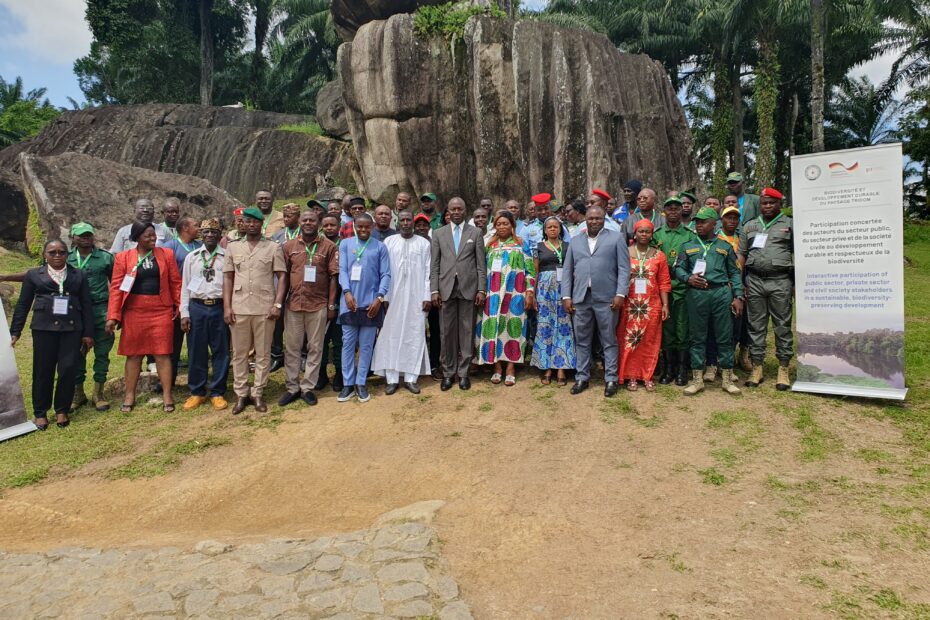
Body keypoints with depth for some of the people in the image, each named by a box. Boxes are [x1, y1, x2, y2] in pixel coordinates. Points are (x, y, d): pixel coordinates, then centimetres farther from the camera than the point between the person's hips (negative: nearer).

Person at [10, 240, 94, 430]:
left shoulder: (79, 275, 11)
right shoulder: (34, 275, 11)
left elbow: (87, 305, 9)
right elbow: (23, 304, 11)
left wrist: (88, 333, 4)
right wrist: (15, 331, 6)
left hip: (72, 329, 0)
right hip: (44, 328, 0)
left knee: (68, 369, -3)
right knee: (43, 371, 3)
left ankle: (62, 410, 12)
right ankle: (40, 413, 15)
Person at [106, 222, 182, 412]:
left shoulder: (166, 254, 5)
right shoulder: (123, 258, 2)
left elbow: (175, 282, 6)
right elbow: (116, 287, -1)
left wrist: (180, 306, -1)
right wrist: (113, 316, -6)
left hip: (162, 311, 0)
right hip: (134, 312, 0)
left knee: (162, 353, 2)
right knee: (133, 354, 9)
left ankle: (167, 396, 9)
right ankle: (129, 396, 21)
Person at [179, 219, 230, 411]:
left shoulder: (227, 257, 2)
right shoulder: (191, 257, 9)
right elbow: (185, 286, 10)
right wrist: (184, 313, 3)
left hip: (220, 307, -2)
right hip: (197, 307, 2)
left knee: (221, 351, 3)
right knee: (196, 352, 6)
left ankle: (218, 393, 15)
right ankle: (197, 392, 20)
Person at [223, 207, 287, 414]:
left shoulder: (273, 247, 2)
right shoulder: (233, 247, 9)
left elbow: (281, 277, 1)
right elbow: (228, 278, 8)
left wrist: (278, 304, -8)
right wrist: (227, 307, 1)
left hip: (265, 308, -2)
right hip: (239, 308, 2)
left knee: (263, 353, 4)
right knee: (239, 353, 8)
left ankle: (258, 394, 15)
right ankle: (241, 394, 17)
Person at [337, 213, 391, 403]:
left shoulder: (380, 247, 3)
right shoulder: (345, 244, 6)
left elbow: (386, 274, 0)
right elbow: (342, 270, 1)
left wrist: (379, 298, -11)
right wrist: (347, 292, -13)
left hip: (371, 302, 0)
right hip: (350, 301, 1)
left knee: (366, 346, 5)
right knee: (348, 344, 4)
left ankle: (361, 383, 14)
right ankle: (348, 384, 12)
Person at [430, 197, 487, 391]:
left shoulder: (475, 233, 7)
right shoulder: (438, 233, 10)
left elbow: (481, 264, 4)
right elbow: (434, 265, 6)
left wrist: (482, 289, -3)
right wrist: (434, 290, -1)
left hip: (468, 288, -1)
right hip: (446, 289, 1)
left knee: (466, 331, 3)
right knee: (447, 332, 4)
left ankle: (463, 372, 12)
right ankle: (448, 372, 14)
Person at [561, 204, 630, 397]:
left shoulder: (616, 238, 5)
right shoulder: (575, 241, 15)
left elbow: (624, 268, -1)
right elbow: (567, 270, 12)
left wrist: (620, 294, -10)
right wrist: (566, 296, 2)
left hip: (606, 298, -3)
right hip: (580, 298, 3)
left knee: (609, 341, 5)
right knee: (582, 340, 9)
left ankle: (611, 379, 13)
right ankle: (582, 377, 19)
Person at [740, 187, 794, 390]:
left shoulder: (790, 224, 7)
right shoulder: (749, 226, 15)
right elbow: (741, 255, 13)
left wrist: (797, 284, -5)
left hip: (780, 281, -2)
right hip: (754, 281, 3)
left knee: (782, 326, 1)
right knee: (756, 326, 5)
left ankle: (783, 369, 8)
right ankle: (756, 368, 12)